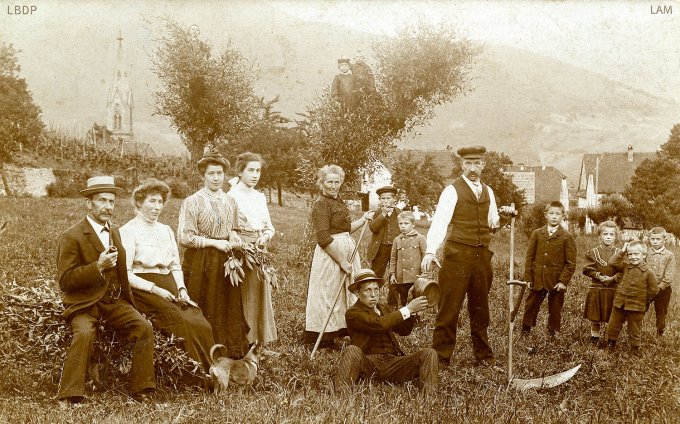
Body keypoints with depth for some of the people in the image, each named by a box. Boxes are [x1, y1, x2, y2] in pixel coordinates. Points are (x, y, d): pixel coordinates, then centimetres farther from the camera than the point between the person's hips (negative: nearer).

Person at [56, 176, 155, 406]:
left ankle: (141, 390, -9)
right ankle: (68, 397, -21)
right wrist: (98, 266, -21)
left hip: (115, 301, 6)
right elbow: (65, 281, -12)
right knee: (84, 333, -33)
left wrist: (129, 301, 21)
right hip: (84, 303, -5)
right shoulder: (71, 237, -6)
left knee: (145, 327, -17)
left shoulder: (115, 233, 17)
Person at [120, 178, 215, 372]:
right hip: (143, 289, -5)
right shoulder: (128, 230, 0)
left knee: (201, 324, -20)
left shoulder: (166, 230, 19)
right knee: (185, 324, -28)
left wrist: (181, 289, 1)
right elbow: (125, 273, -7)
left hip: (169, 286, 5)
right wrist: (154, 289, -16)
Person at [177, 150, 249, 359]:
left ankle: (230, 352, 17)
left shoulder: (230, 201, 10)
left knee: (228, 308, 7)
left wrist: (234, 239, -2)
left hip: (225, 262, 5)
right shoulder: (192, 202, -7)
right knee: (204, 310, 0)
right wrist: (215, 243, -14)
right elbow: (184, 238, -11)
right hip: (200, 262, -5)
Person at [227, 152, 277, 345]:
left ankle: (259, 341, 18)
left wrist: (265, 236, -5)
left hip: (260, 250, 6)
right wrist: (242, 245, -21)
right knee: (244, 296, -4)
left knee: (261, 294, 9)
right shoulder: (232, 195, -6)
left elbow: (269, 226, 16)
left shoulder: (260, 197, 14)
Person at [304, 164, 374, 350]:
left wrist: (363, 220, 11)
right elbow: (324, 239, -20)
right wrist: (342, 261, -20)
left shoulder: (338, 201, 12)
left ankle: (340, 330, 25)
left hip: (347, 250, 9)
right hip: (330, 254, -9)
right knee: (329, 293, -1)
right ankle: (323, 339, 9)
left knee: (347, 293, 14)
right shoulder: (321, 204, -14)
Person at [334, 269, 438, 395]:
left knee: (429, 353, -13)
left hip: (393, 363, 6)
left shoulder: (384, 308, 24)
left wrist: (413, 310, -7)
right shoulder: (353, 313, -1)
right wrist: (408, 309, -17)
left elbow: (404, 330, 11)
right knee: (351, 350, -36)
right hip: (368, 363, -5)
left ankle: (430, 394, -27)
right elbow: (379, 324, -19)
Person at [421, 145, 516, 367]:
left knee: (480, 308, 15)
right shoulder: (452, 190, -7)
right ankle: (441, 357, 7)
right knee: (449, 307, -3)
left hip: (482, 255, 6)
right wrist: (430, 251, -29)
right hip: (457, 255, -6)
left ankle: (483, 355, 27)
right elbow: (439, 222, -16)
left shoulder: (488, 191, 14)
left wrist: (502, 214, -2)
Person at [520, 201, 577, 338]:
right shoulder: (537, 234, 5)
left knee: (555, 311, 8)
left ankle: (552, 335, 21)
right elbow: (529, 257, 5)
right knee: (530, 308, 7)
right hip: (537, 280, 2)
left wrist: (563, 281, -11)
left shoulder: (567, 237, -1)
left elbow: (571, 263, -3)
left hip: (557, 282, -2)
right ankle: (525, 333, 19)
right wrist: (528, 278, -1)